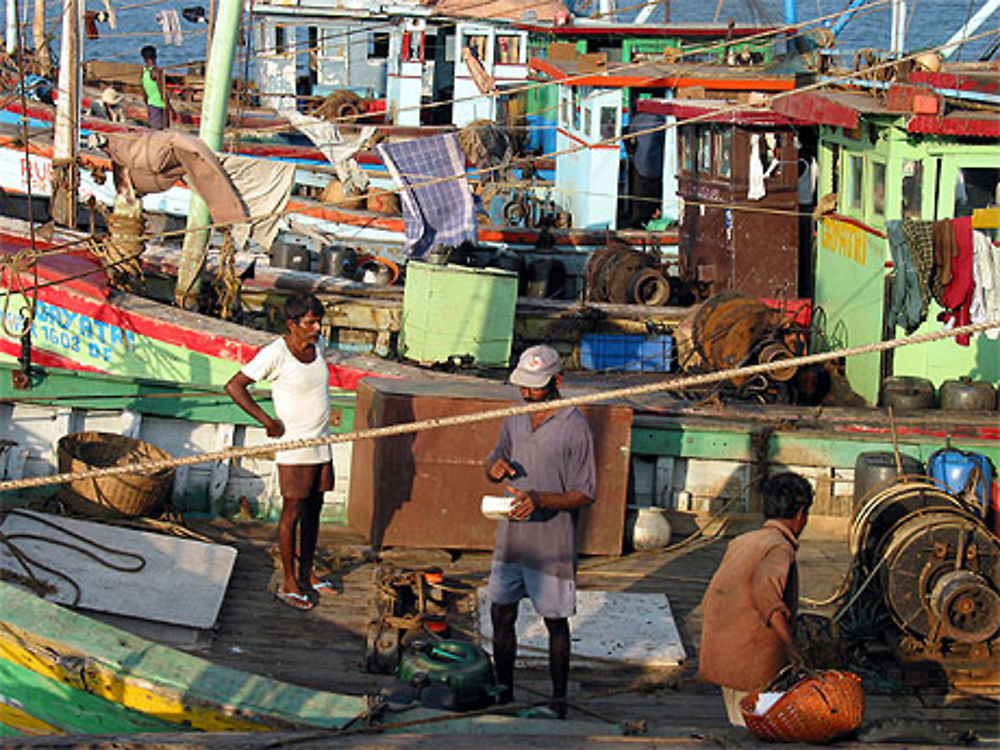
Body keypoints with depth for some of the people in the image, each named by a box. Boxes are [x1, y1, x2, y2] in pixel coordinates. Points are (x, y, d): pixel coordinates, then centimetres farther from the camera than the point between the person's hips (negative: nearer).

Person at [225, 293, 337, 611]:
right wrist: (268, 421, -16)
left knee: (313, 510, 15)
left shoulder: (318, 346, 3)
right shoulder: (276, 354, -17)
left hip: (321, 446, 7)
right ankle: (289, 584, 7)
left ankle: (306, 574, 27)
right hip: (294, 449, -7)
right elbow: (234, 386, -16)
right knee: (292, 512, -1)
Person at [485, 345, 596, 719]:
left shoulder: (575, 428, -13)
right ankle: (504, 692, 26)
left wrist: (541, 499, -27)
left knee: (556, 621, 6)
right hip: (511, 536, 6)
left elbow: (584, 494, -12)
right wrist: (495, 467, -6)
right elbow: (496, 461, 20)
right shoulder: (516, 419, 6)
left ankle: (558, 699, 18)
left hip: (553, 543, -6)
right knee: (501, 614, 11)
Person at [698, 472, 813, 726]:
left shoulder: (740, 543, 13)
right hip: (753, 666, -8)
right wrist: (790, 645, -31)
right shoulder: (780, 549, -11)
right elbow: (766, 590, -30)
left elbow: (710, 600, 17)